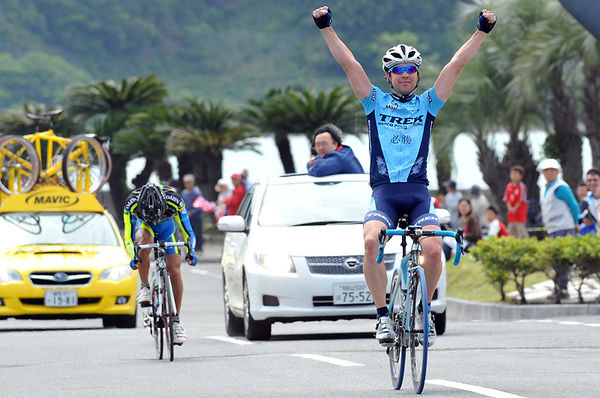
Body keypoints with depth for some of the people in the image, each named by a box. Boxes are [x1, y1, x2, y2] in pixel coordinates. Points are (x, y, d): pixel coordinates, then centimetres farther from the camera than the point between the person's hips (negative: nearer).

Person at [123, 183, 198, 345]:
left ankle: (176, 321, -3)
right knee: (144, 240, -37)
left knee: (175, 271, -12)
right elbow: (129, 237, -30)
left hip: (166, 229, 1)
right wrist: (133, 257, -46)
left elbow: (188, 232, -29)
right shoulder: (131, 204, -36)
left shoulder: (174, 201, -36)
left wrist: (190, 252, -44)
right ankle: (144, 287, -21)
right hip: (144, 226, -1)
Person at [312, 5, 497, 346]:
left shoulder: (427, 104, 15)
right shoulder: (376, 102, 14)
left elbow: (457, 65, 10)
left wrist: (482, 32, 5)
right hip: (384, 192, -1)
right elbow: (348, 63, 7)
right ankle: (384, 315, -18)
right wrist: (327, 28, -1)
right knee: (372, 242, -29)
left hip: (418, 192, 1)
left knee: (434, 249, -22)